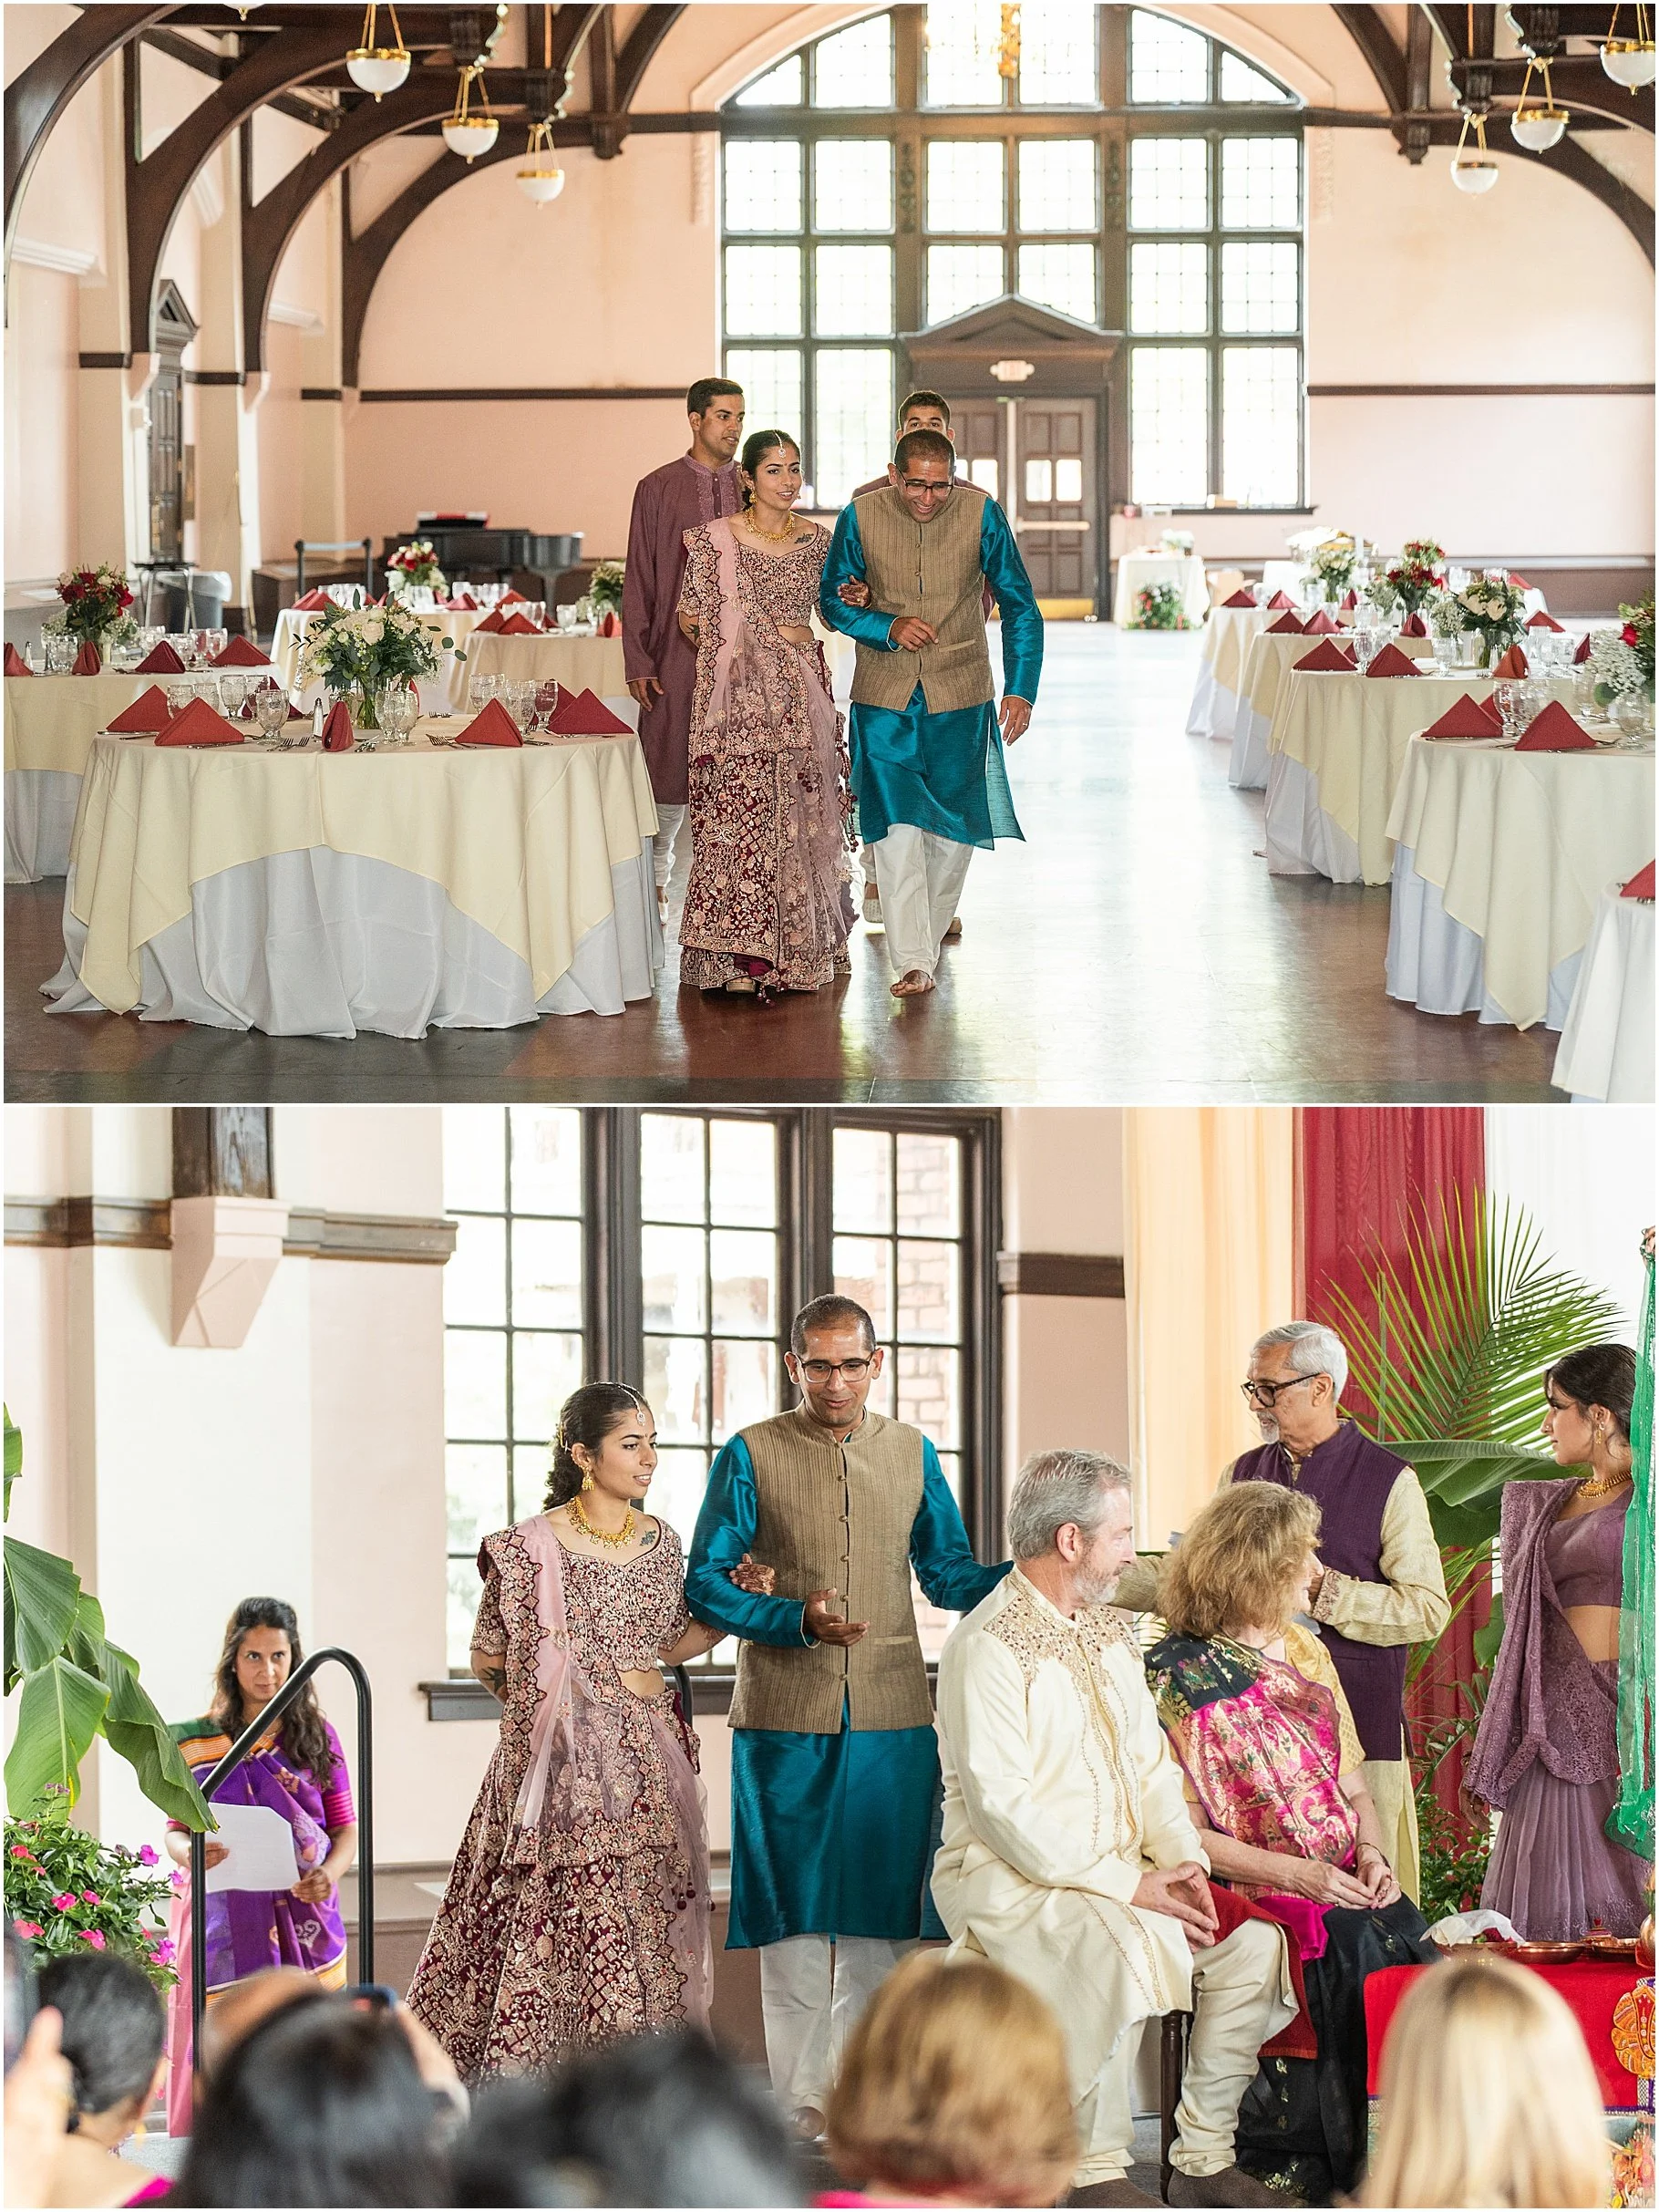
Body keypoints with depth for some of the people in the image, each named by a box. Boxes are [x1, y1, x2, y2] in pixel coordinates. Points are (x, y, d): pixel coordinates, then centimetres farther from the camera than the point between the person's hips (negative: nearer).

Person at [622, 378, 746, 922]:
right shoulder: (658, 489, 5)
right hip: (678, 653, -2)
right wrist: (638, 662, -2)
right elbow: (639, 581, 5)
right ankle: (655, 876, 14)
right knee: (670, 774, 0)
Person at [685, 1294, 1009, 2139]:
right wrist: (795, 1621, -16)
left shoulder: (912, 1453, 10)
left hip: (891, 1720, 3)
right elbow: (705, 1585, -1)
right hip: (785, 1720, -2)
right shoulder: (750, 1456, 0)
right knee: (792, 1912, 2)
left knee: (876, 1911, 3)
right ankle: (799, 2100, 10)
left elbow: (948, 1576, 15)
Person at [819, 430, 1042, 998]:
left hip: (960, 700, 1)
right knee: (896, 828, -12)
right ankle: (910, 963, -13)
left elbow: (1019, 607, 1)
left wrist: (1020, 690, -8)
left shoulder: (981, 514, -7)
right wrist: (887, 627, -14)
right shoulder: (861, 517, -8)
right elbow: (832, 600, 5)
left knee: (954, 830, 8)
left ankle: (927, 940, 28)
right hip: (884, 702, -1)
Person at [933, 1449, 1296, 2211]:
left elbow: (1151, 1764, 16)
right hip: (1010, 1882, -8)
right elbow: (1003, 1807, -21)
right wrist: (1125, 1887, -22)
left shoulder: (1109, 1631, 14)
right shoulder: (988, 1647, -14)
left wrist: (1182, 1862, -4)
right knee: (1122, 1948, -35)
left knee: (1253, 1941, -9)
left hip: (1123, 1871, 8)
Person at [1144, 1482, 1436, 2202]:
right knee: (1352, 1951, -29)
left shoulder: (1305, 1650, 17)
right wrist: (1295, 1874, -17)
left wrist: (1372, 1857, -2)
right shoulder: (1178, 1675, -4)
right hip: (1245, 1893, -6)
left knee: (1406, 1942, -22)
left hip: (1344, 1886, 6)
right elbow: (1180, 1832, -8)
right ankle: (1299, 2167, -18)